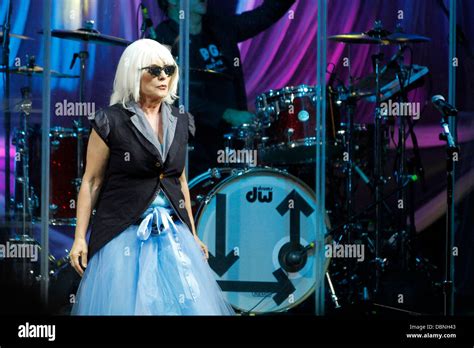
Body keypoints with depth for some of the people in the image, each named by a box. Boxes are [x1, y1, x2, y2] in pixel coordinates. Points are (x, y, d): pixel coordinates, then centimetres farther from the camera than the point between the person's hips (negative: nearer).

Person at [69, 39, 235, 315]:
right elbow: (91, 182, -4)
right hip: (124, 235, -4)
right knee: (125, 305, -3)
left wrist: (193, 235, 18)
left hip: (172, 233, 5)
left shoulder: (179, 123, 8)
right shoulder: (111, 122, -6)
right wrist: (80, 238, -9)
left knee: (189, 303, 0)